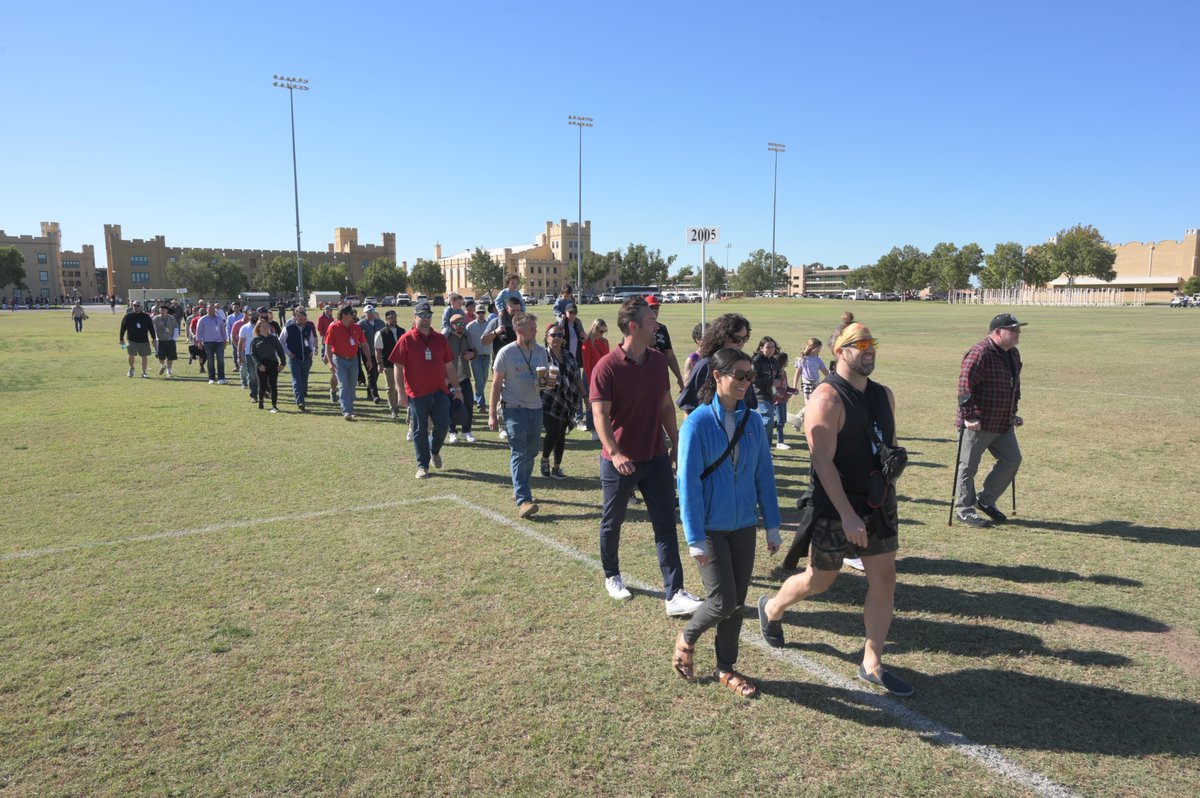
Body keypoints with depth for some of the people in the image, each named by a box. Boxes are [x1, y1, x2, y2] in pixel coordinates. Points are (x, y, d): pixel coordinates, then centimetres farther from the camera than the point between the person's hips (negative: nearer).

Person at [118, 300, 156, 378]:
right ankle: (131, 368, 22)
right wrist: (121, 339, 2)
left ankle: (144, 373, 11)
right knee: (131, 355, -7)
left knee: (144, 356, 2)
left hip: (144, 340, 1)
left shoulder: (146, 316, 4)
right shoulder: (128, 316, 2)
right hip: (132, 340, -1)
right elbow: (123, 328, 4)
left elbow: (151, 328, 8)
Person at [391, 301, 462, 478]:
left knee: (443, 425, 1)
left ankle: (434, 451, 31)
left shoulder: (440, 339, 8)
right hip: (417, 393, -3)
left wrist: (457, 388, 11)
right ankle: (422, 465, 17)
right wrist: (401, 392, -10)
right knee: (420, 430, 5)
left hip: (439, 391, 3)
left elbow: (449, 366, 12)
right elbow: (398, 367, -4)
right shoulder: (406, 339, -3)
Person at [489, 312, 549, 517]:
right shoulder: (506, 353, -6)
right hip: (514, 409, -5)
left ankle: (519, 490, 29)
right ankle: (523, 501, -17)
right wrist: (492, 415, -8)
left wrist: (545, 380, -8)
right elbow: (496, 385, -4)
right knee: (518, 454, -11)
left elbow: (548, 379, 18)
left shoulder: (541, 352, 8)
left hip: (535, 409, 5)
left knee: (530, 453, 11)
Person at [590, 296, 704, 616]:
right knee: (612, 522, 14)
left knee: (666, 525, 1)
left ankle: (674, 595, 4)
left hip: (656, 458, 5)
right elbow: (600, 414, -20)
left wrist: (676, 444, 12)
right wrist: (615, 453, -31)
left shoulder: (658, 360, 3)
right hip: (620, 461, -4)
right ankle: (612, 576, 38)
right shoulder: (607, 367, -16)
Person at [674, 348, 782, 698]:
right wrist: (695, 539, -16)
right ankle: (686, 638, 25)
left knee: (737, 602, 11)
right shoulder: (697, 423, -14)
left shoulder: (752, 422, 1)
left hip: (744, 526, 5)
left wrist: (772, 525, 6)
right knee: (723, 602, -5)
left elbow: (764, 475, 6)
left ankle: (726, 668, 29)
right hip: (711, 528, -5)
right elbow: (688, 482, -14)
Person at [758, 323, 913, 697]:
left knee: (884, 580, 6)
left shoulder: (883, 395, 6)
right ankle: (771, 608, 38)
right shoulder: (827, 399, -18)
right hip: (836, 508, -7)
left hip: (879, 505, 7)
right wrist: (848, 515, -25)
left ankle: (872, 664, 20)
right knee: (819, 581, 8)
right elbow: (824, 462, -22)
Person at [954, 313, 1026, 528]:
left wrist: (1013, 414, 22)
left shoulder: (1013, 354, 12)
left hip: (1003, 424, 9)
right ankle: (964, 508, 15)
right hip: (978, 424, -9)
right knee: (968, 466, 2)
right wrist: (968, 417, -25)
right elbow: (964, 385, -24)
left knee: (1012, 460, 12)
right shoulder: (980, 353, -18)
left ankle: (986, 500, 26)